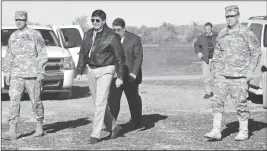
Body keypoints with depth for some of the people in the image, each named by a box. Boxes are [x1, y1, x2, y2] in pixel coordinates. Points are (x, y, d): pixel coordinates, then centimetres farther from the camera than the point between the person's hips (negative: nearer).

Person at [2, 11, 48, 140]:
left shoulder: (35, 35, -2)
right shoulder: (12, 37, 13)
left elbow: (42, 54, -4)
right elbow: (9, 56, 18)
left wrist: (41, 72, -10)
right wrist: (7, 73, 12)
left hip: (32, 74, -4)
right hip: (16, 75, 4)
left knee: (35, 101, 4)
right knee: (14, 101, -7)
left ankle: (39, 128, 21)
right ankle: (12, 131, -10)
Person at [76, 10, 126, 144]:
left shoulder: (111, 36, -10)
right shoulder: (88, 35, 6)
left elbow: (120, 57, -7)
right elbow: (83, 53, 14)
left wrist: (120, 77, -9)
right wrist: (79, 72, 10)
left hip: (105, 70, -6)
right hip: (91, 70, 6)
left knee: (100, 103, -11)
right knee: (98, 103, 11)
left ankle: (95, 134, -8)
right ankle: (113, 127, 28)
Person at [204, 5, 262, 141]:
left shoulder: (246, 33, -6)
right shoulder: (222, 34, 9)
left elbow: (256, 52, -2)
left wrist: (251, 70, -9)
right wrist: (215, 70, 10)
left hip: (239, 76, -4)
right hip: (222, 75, 4)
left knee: (240, 103, 1)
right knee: (217, 100, -4)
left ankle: (244, 131, 15)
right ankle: (216, 131, -2)